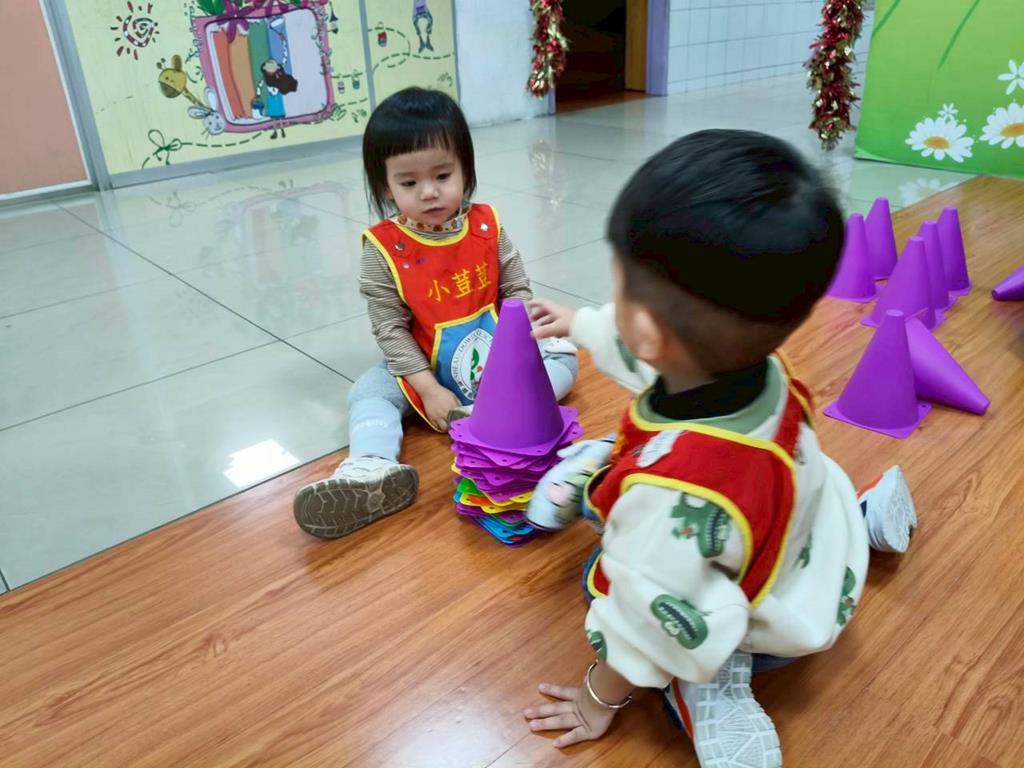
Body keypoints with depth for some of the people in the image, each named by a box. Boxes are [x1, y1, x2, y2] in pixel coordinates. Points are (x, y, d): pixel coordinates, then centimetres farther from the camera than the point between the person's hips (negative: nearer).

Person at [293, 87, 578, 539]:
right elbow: (389, 328, -14)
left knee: (562, 357, -13)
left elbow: (517, 291, -1)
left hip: (499, 358, 2)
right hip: (425, 370, -1)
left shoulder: (487, 226, -7)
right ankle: (371, 471, -43)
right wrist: (429, 389, -21)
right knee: (369, 391, -19)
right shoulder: (383, 249, -14)